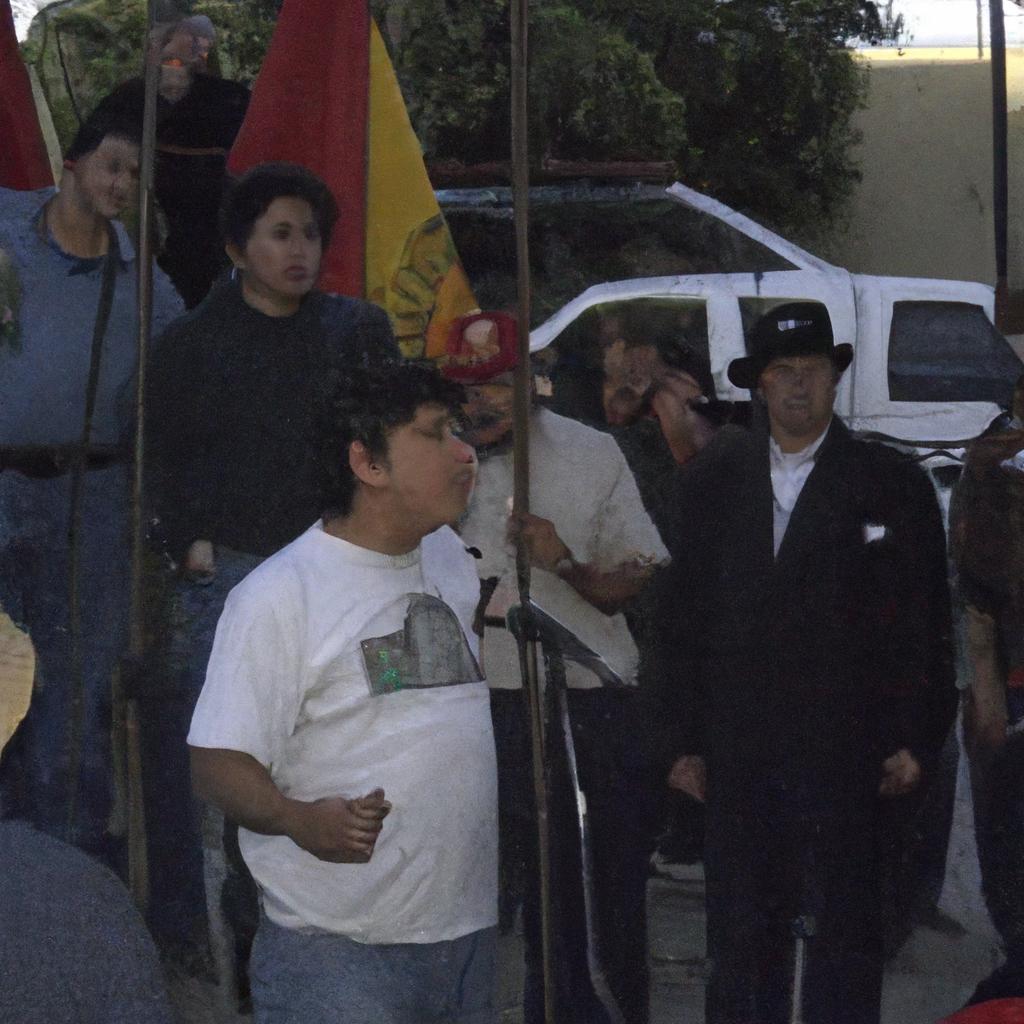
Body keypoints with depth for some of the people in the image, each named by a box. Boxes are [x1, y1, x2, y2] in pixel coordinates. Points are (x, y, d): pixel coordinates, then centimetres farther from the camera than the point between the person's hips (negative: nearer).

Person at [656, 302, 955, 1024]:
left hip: (842, 749, -2)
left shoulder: (892, 483, 1)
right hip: (737, 749, 3)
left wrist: (914, 740, -5)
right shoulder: (718, 480, 8)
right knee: (740, 931, 8)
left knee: (844, 930, 3)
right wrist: (688, 740, 7)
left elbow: (926, 621, 0)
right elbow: (687, 615, 9)